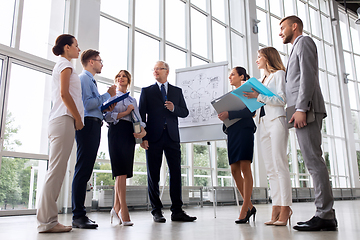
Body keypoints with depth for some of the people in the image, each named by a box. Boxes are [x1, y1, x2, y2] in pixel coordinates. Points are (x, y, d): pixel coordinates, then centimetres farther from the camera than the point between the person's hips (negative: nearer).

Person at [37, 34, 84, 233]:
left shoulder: (61, 65, 28)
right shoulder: (65, 64, -1)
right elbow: (64, 94, -13)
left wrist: (75, 118, 16)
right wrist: (78, 118, -10)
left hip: (60, 120, 10)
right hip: (64, 119, -10)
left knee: (56, 170, 6)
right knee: (56, 170, -12)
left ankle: (47, 219, 8)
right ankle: (47, 221, -10)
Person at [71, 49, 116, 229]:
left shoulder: (90, 80, 28)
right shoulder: (84, 78, -4)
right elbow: (87, 103, -16)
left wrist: (105, 108, 15)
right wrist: (108, 95, -8)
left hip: (93, 126, 10)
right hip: (88, 125, -10)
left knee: (85, 171, 8)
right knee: (83, 170, -12)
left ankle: (80, 214, 12)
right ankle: (78, 216, -9)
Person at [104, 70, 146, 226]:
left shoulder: (133, 100, 25)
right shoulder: (111, 96, 11)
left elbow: (138, 118, 13)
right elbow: (107, 116, -2)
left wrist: (143, 130, -6)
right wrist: (126, 112, -7)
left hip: (130, 134, 5)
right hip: (116, 131, -5)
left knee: (122, 172, 2)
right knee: (121, 171, -13)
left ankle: (116, 208, 8)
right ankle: (123, 210, -13)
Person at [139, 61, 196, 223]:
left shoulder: (177, 91, 16)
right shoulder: (147, 91, 11)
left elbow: (185, 112, 12)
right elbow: (141, 114, 4)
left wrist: (174, 108, -10)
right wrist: (143, 137, -6)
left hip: (172, 136, 1)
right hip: (154, 137, -1)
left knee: (176, 173, -2)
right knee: (153, 175, 1)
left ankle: (177, 211, 5)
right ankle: (156, 211, 10)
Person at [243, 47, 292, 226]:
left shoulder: (279, 74, 5)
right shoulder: (262, 80, 27)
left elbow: (281, 100, -8)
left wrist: (259, 96, -11)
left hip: (276, 121, -7)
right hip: (263, 124, 7)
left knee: (280, 166, -12)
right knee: (270, 169, 2)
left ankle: (285, 208, -10)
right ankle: (276, 209, 2)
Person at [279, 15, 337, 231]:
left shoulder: (304, 41, 4)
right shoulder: (298, 48, 32)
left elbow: (308, 75, -11)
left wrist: (301, 108, -20)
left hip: (307, 109, -10)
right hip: (304, 112, 10)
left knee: (314, 160, -13)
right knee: (314, 162, 4)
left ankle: (325, 215, -13)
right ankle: (326, 214, 5)